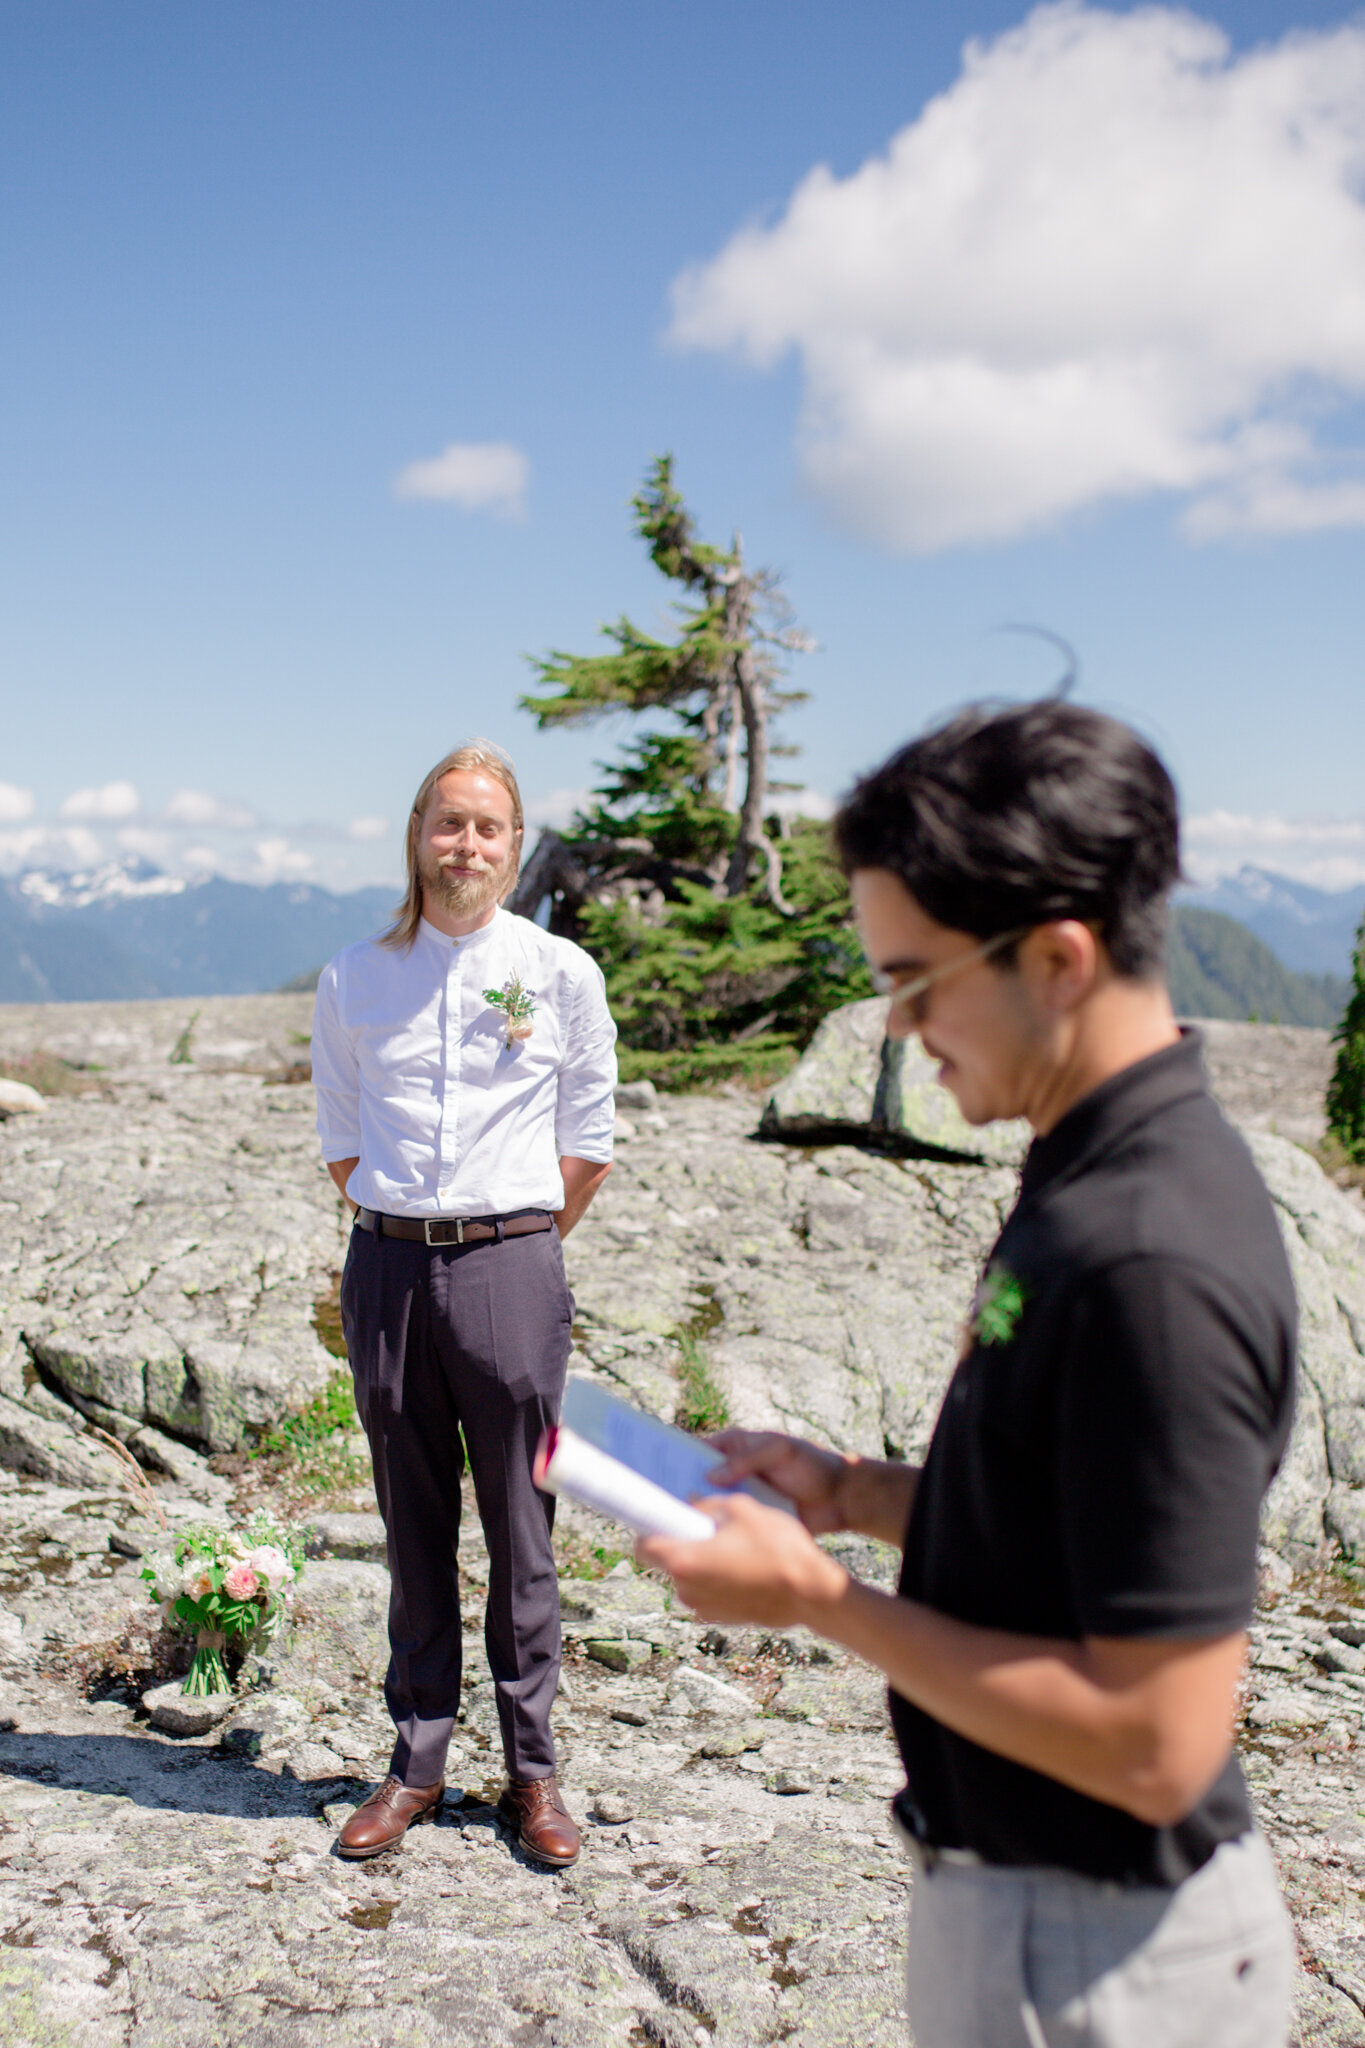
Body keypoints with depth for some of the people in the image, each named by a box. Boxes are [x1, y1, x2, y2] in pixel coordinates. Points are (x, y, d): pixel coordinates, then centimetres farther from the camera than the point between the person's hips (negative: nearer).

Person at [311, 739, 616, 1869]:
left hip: (512, 1265, -2)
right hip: (387, 1267, 2)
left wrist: (514, 1250, 8)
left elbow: (588, 1146, 7)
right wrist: (413, 1238, 9)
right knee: (413, 1529, 10)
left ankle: (533, 1771, 18)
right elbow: (341, 1145, 14)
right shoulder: (353, 979, 7)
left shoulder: (562, 973, 2)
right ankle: (416, 1765, 23)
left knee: (521, 1530, 4)